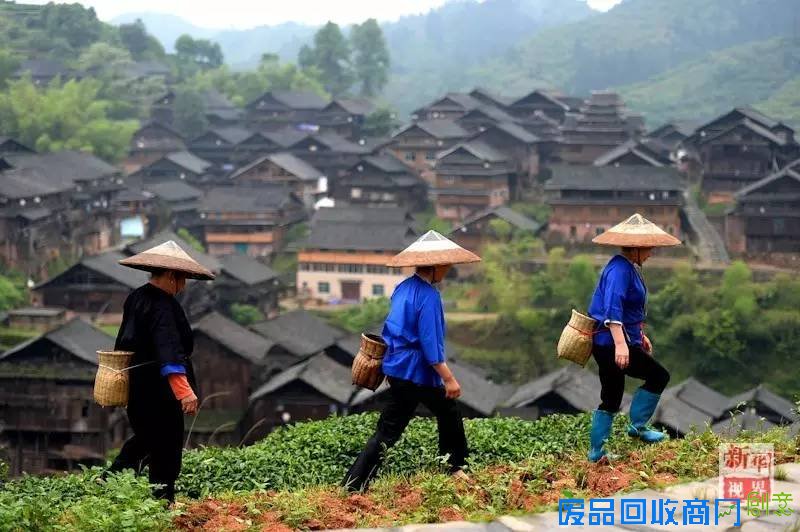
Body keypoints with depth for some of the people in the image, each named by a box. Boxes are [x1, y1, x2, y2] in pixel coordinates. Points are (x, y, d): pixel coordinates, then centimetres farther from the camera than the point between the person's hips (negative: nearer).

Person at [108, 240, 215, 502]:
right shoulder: (162, 306, -21)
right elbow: (169, 350, -32)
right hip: (159, 392, -9)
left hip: (136, 387, 10)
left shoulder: (136, 298, 9)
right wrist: (184, 390, -38)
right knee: (166, 448, 1)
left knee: (144, 437, 24)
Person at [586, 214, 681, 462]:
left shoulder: (629, 268, 16)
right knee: (659, 376, -4)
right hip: (612, 342, -11)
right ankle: (638, 425, 2)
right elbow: (612, 309, -27)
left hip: (606, 343, 11)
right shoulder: (620, 269, -17)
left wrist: (640, 335, 30)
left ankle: (596, 451, 16)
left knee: (611, 400, 13)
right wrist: (621, 344, -33)